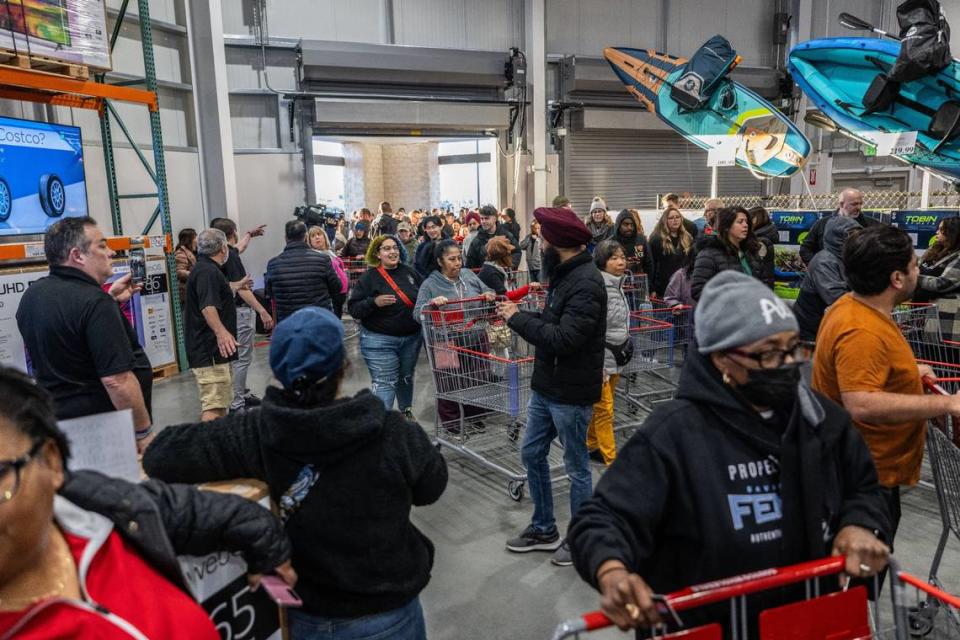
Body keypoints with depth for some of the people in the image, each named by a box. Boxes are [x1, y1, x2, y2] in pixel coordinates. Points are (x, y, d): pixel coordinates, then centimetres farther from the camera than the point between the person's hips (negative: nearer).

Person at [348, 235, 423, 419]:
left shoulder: (409, 272, 4)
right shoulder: (369, 277, -10)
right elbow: (354, 309, -11)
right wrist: (374, 302, -26)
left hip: (411, 338, 5)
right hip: (380, 341, -5)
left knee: (407, 377, 19)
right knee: (384, 382, -7)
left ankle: (406, 410, 40)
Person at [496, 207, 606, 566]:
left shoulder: (586, 283, -22)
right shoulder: (563, 275, 8)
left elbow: (563, 339, -28)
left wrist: (517, 318, -19)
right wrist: (518, 315, -3)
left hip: (570, 393, -9)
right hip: (545, 386, 9)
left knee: (577, 467, 8)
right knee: (531, 454, 17)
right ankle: (544, 530, 34)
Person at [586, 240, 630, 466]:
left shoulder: (618, 286, 8)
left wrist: (625, 351, 19)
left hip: (616, 357, 8)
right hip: (600, 359, -8)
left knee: (600, 406, 17)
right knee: (604, 409, 0)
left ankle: (591, 446, 31)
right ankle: (612, 460, 7)